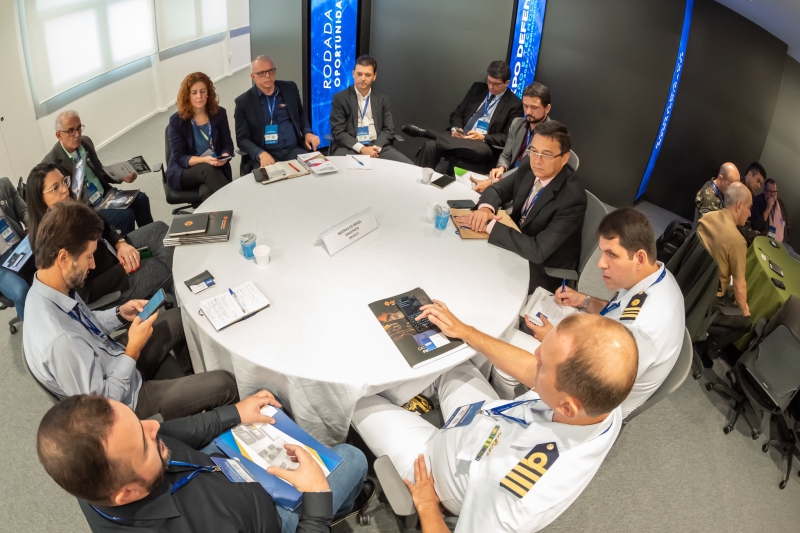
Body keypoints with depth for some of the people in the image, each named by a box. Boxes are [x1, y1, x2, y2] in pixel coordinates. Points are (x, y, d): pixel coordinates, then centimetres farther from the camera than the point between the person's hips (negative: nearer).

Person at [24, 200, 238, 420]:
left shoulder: (47, 289, -13)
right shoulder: (59, 340, -40)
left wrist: (120, 314, -6)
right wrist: (133, 350, -23)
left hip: (117, 365, 8)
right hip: (124, 400, -8)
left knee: (179, 317, 19)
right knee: (224, 384, -8)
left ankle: (192, 375, 42)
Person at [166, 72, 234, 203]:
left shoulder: (219, 113, 2)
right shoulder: (177, 120, -5)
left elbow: (227, 144, 5)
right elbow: (179, 157, -7)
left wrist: (224, 157, -20)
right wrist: (203, 160, -26)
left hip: (216, 170, 0)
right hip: (183, 172, 0)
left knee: (207, 192, -35)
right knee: (207, 169, -35)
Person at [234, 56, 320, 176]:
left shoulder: (290, 88, 8)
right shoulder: (243, 101, 0)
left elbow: (301, 114, 23)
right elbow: (242, 139, -2)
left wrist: (307, 133, 1)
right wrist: (261, 154, -22)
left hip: (294, 150, 3)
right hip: (264, 155, -2)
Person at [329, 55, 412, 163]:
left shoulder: (382, 99, 14)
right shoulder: (340, 98, 4)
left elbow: (388, 129, 10)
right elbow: (338, 131, -3)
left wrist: (376, 147, -11)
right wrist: (361, 149, -16)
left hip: (377, 146, 3)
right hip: (350, 147, -3)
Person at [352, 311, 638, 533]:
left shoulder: (510, 494, -49)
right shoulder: (602, 400, -29)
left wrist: (425, 504, -10)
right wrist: (465, 332, -2)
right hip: (490, 429, 5)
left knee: (360, 400, 10)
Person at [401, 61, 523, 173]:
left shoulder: (515, 104, 2)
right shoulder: (477, 88, 14)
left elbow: (508, 138, -3)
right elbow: (457, 114, 16)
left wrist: (483, 137, -17)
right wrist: (455, 129, -7)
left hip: (483, 146, -3)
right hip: (461, 138, 4)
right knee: (430, 145, -27)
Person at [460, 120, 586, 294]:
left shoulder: (572, 198, -30)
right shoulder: (529, 166, -10)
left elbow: (538, 251, -33)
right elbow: (497, 189, 0)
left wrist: (490, 225, -34)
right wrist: (485, 208, -25)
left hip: (543, 271, -6)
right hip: (518, 244, 6)